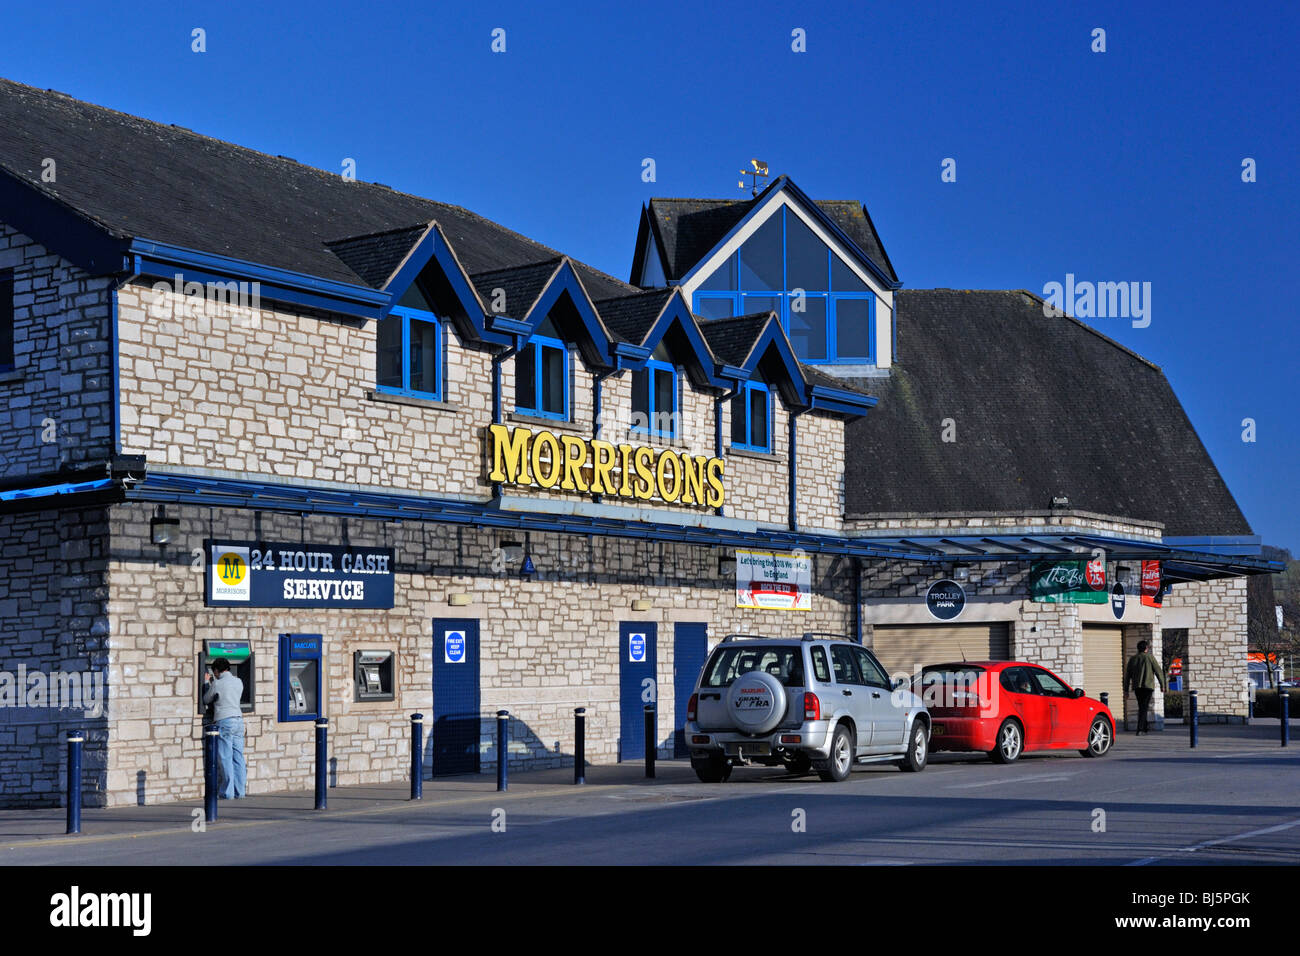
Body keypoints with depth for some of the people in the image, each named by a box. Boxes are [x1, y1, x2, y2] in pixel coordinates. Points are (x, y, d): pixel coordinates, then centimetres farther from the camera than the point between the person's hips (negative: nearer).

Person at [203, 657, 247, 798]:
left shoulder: (217, 684, -8)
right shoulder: (238, 682, 10)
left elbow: (206, 700, 7)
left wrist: (206, 683, 20)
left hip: (224, 721, -6)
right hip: (238, 719, 6)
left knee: (225, 758, -3)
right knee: (238, 757, 8)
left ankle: (227, 792, -2)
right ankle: (240, 791, 9)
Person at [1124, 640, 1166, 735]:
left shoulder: (1132, 659, 11)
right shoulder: (1150, 657, 0)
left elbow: (1127, 675, 11)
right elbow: (1158, 671, -3)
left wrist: (1126, 690, 14)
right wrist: (1162, 684, 4)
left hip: (1137, 687, 4)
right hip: (1148, 685, -4)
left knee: (1141, 707, 17)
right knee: (1144, 707, -6)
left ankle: (1145, 727, 25)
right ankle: (1140, 728, -16)